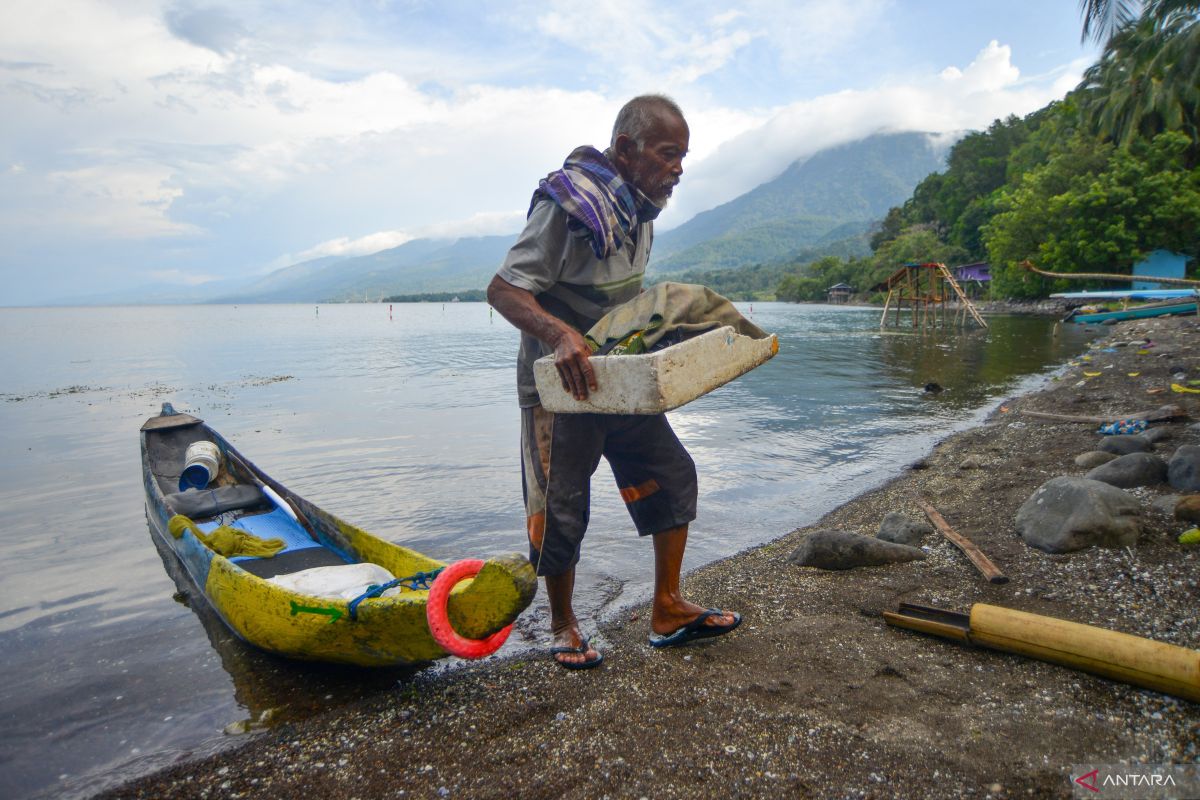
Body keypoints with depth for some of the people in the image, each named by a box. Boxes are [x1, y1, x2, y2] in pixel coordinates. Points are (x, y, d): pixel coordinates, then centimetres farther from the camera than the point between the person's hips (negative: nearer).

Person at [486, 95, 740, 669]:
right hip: (558, 384, -8)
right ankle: (562, 627, 25)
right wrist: (559, 334, -40)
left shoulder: (639, 207, 8)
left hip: (621, 378, 8)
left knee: (673, 474, 5)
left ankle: (668, 612, 17)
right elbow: (503, 289, -24)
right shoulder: (568, 204, -19)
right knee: (562, 510, 2)